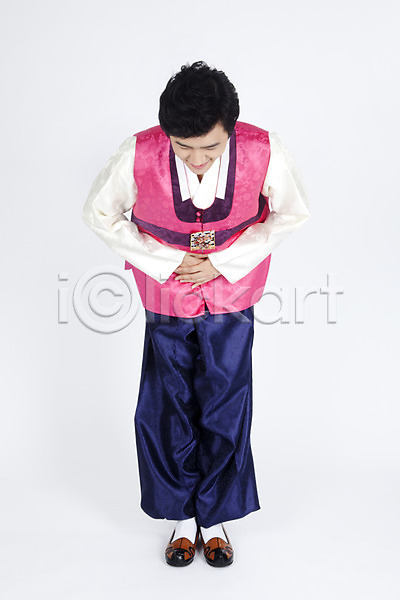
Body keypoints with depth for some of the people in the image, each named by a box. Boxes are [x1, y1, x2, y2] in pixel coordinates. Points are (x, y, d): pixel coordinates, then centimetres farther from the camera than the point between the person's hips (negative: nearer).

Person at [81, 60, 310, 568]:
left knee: (225, 412, 7)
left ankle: (215, 518, 31)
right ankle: (182, 516, 31)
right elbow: (98, 214, -5)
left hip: (231, 300, 0)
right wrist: (165, 263, -13)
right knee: (165, 413, 6)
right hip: (166, 302, 0)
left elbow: (292, 213, -3)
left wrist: (222, 263, -11)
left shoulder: (264, 152, -22)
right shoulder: (138, 155, -23)